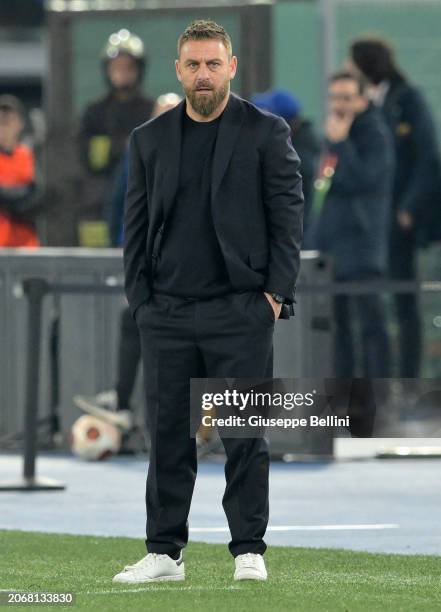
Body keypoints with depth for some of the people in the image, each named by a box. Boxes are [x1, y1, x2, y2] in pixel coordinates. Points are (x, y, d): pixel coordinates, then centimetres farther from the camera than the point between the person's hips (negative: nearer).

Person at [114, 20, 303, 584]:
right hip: (167, 314, 3)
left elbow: (288, 216, 1)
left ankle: (249, 552, 4)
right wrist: (141, 299, 3)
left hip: (241, 310, -3)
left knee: (244, 436, -1)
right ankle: (164, 553, 9)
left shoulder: (266, 133, 2)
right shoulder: (149, 140, 11)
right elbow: (136, 225, 12)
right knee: (167, 436, 4)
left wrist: (276, 293, -6)